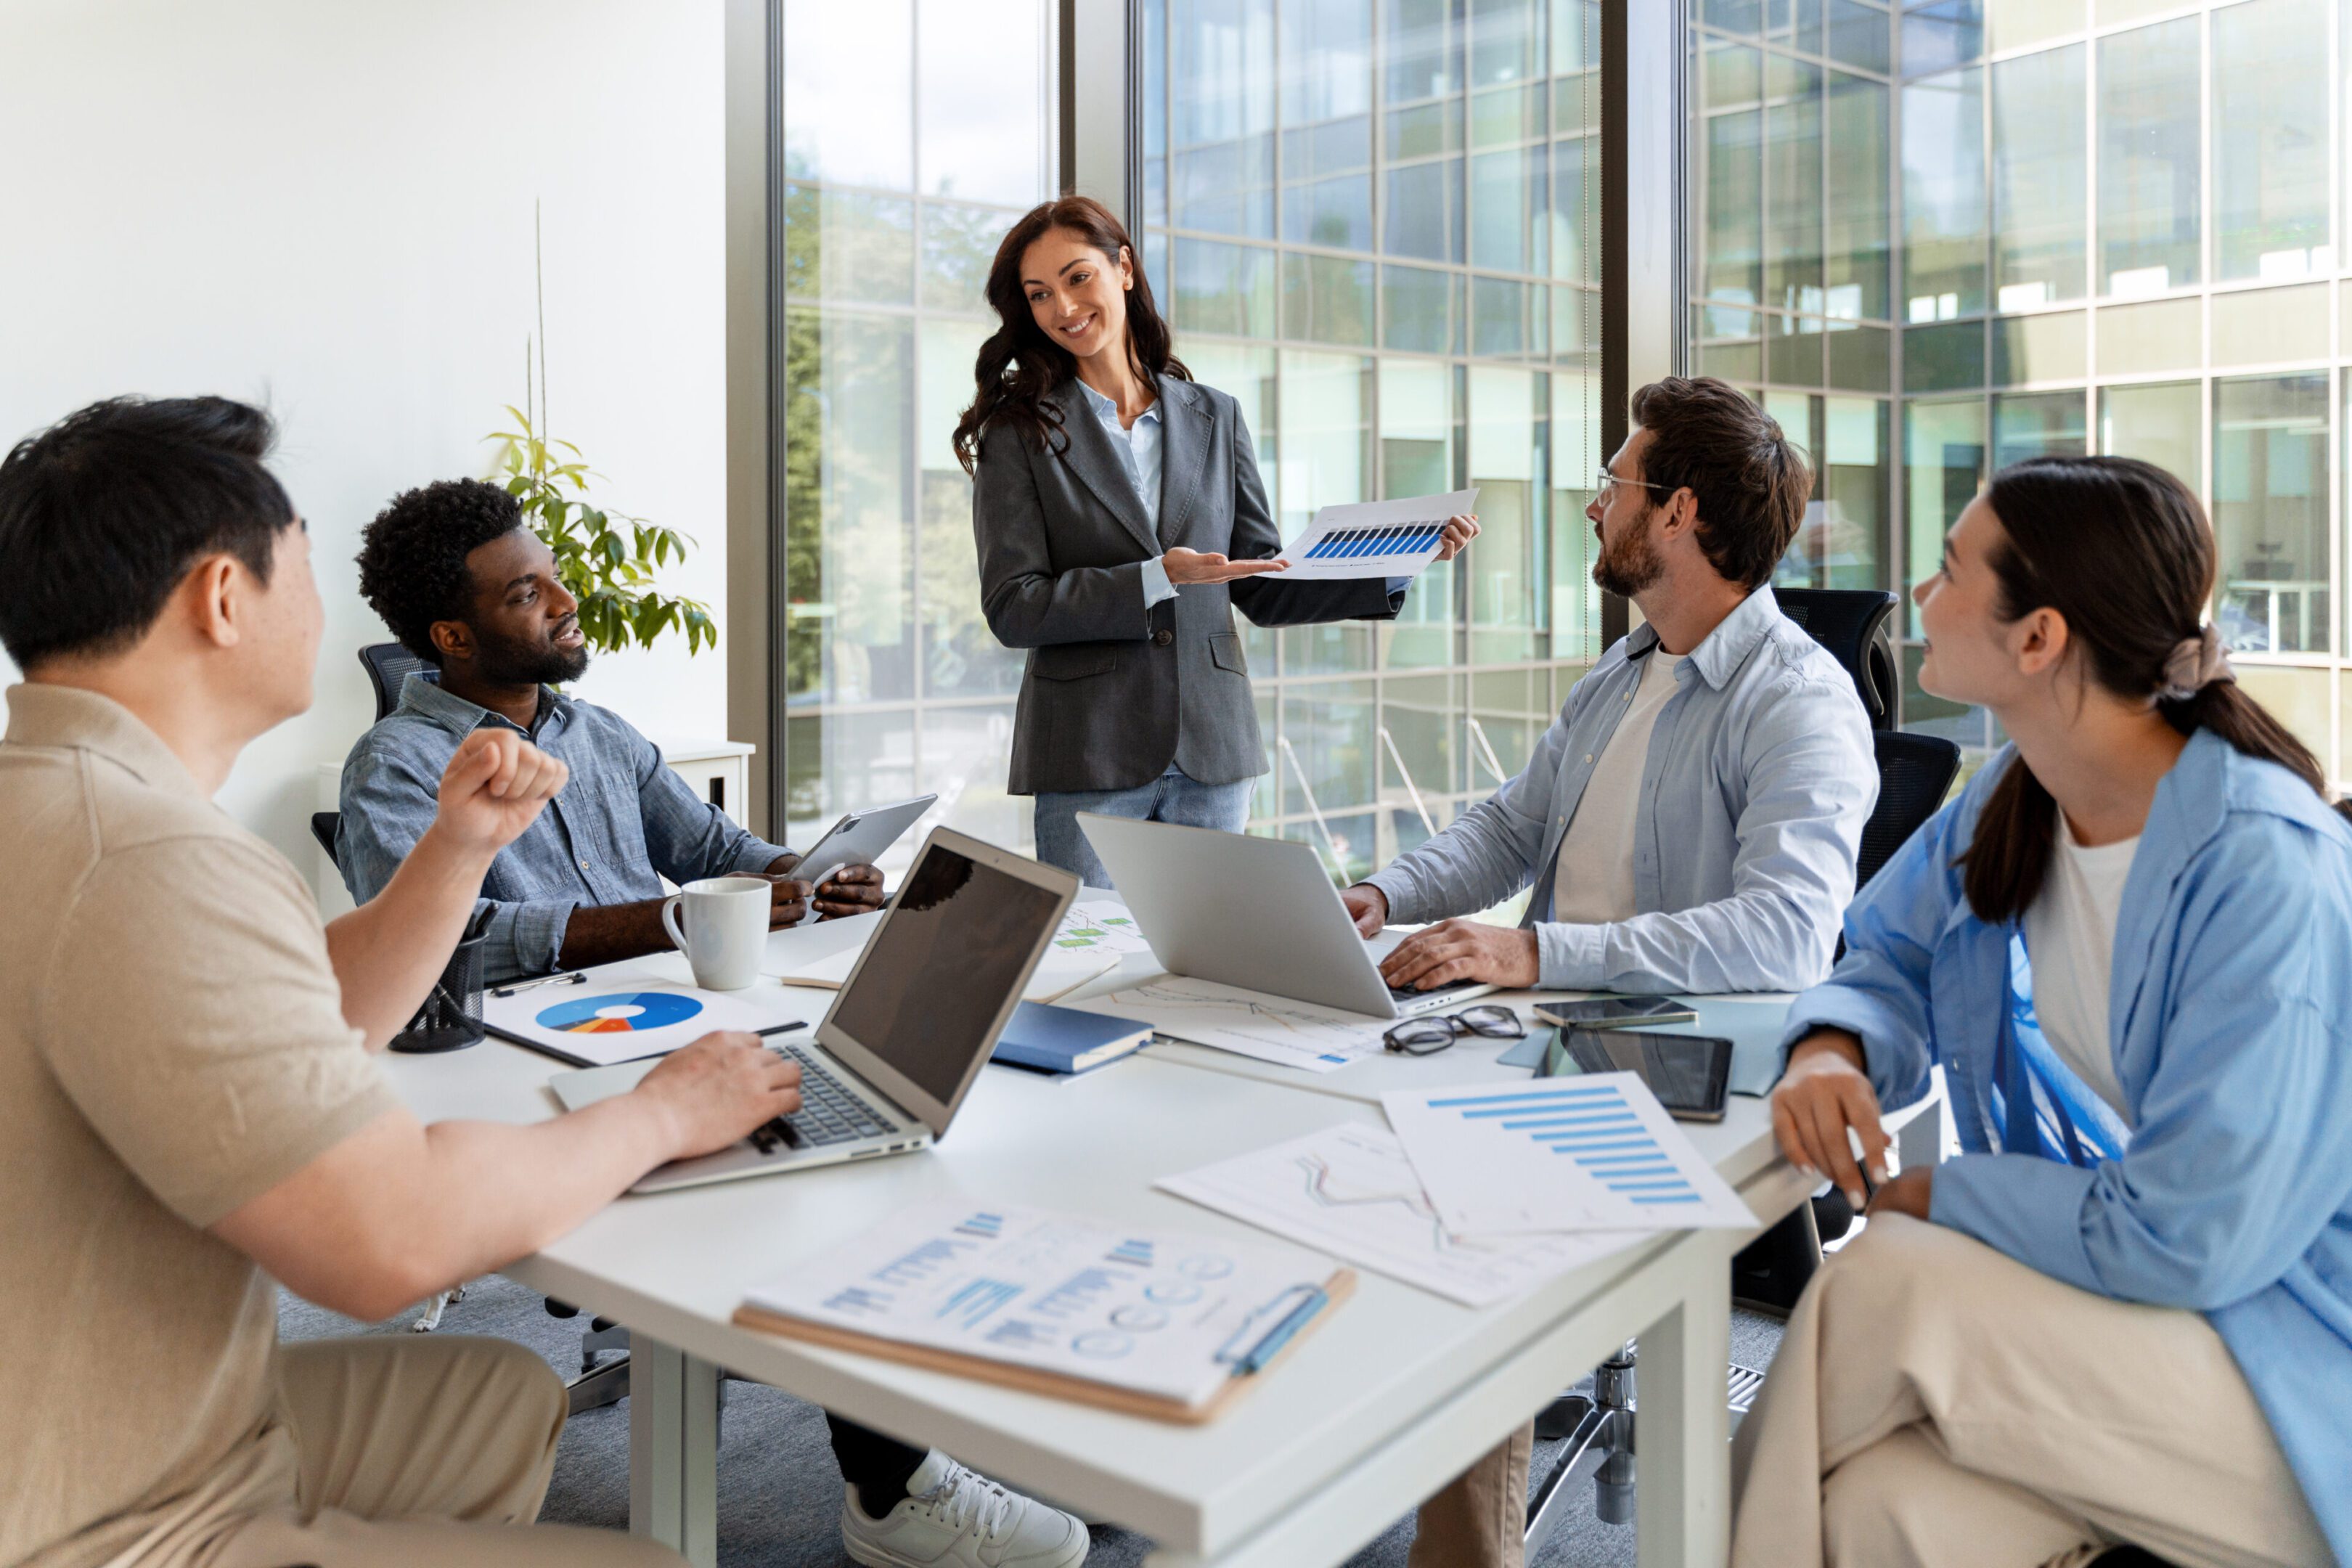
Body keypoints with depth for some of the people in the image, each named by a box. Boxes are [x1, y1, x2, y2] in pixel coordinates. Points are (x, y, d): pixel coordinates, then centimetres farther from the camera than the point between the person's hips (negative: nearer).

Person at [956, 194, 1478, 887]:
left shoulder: (1214, 418, 11)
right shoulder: (1020, 433, 0)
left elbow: (1263, 589, 10)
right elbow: (1012, 608, -8)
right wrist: (1154, 581, -18)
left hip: (1211, 752, 3)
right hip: (1087, 754, -3)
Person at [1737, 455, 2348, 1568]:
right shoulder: (2008, 805, 0)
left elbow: (2184, 1237, -25)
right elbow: (1890, 956, 12)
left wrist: (1931, 1196, -14)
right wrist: (1834, 1046, -11)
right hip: (2088, 1288, 5)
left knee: (1887, 1281, -27)